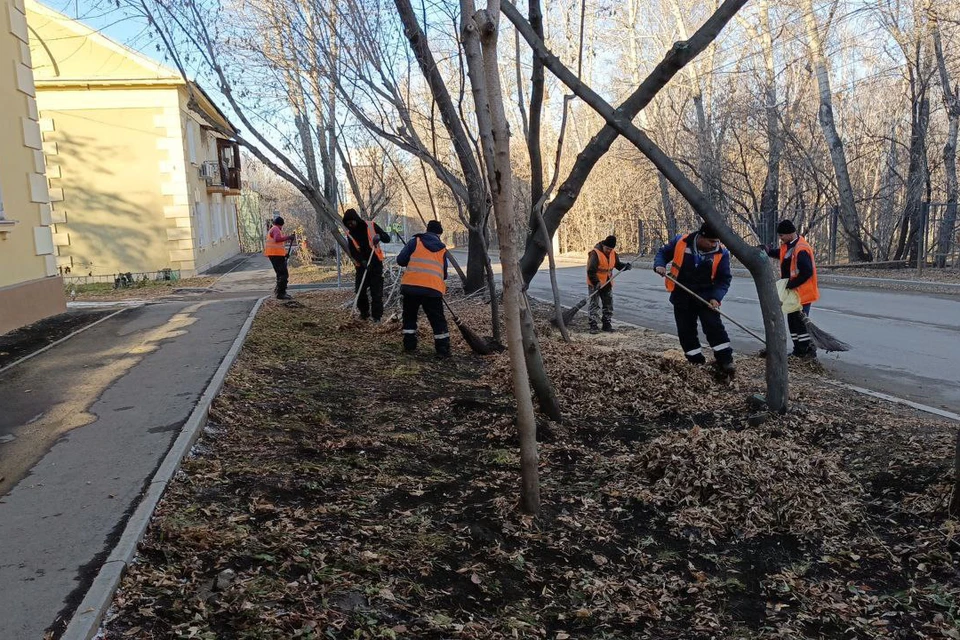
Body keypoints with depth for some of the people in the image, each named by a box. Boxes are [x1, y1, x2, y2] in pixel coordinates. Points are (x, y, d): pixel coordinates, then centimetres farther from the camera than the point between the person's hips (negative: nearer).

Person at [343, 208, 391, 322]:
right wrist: (362, 261, -25)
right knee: (360, 291, 1)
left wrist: (379, 236, -25)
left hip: (376, 264, -2)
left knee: (376, 291, -4)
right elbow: (353, 251, -8)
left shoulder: (371, 226, -5)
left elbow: (387, 238, -3)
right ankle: (364, 312, 21)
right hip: (361, 265, 2)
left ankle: (376, 315, 2)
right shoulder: (350, 234, 0)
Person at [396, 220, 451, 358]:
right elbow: (444, 273, 20)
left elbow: (400, 260, 3)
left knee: (409, 316, 18)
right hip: (433, 288, 0)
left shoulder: (415, 241, 7)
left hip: (411, 285, 0)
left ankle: (409, 346, 17)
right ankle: (443, 350, 4)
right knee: (438, 320, 7)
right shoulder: (442, 249, 15)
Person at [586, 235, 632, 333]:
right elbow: (591, 271, -22)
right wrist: (596, 282, -29)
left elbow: (618, 264, 12)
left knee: (609, 304, 11)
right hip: (595, 284, -7)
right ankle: (593, 326, -4)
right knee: (594, 305, -6)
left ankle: (607, 324, 22)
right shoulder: (595, 254, -20)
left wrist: (626, 266, -9)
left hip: (607, 284, 7)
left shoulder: (613, 254, 2)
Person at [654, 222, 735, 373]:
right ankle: (697, 362, 19)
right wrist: (660, 265, -16)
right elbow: (663, 253, 5)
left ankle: (725, 360, -6)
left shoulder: (721, 253, -13)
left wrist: (716, 297, -20)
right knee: (685, 330, 6)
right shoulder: (680, 242, -13)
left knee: (714, 325, -14)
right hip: (682, 296, 2)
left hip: (706, 296, -1)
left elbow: (724, 279, -6)